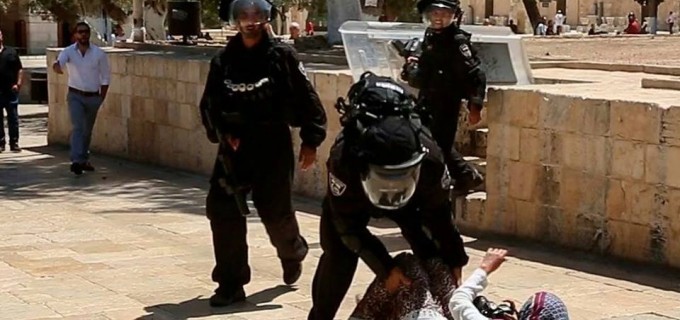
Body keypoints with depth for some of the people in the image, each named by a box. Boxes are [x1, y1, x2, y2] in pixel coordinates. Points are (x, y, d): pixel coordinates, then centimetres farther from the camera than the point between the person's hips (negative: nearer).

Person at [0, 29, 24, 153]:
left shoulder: (11, 52, 6)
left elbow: (20, 69, 7)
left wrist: (18, 83, -5)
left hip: (11, 91, 0)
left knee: (13, 118, 4)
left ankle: (14, 143, 10)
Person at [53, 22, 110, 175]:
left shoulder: (99, 54, -3)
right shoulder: (68, 51, -7)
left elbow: (105, 77, 4)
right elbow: (59, 60, -28)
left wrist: (102, 97, 2)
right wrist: (56, 66, -53)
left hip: (93, 97, 2)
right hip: (75, 95, -2)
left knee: (87, 130, 13)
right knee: (78, 127, -16)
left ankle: (84, 160, 28)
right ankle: (76, 161, -24)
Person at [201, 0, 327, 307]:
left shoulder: (282, 56, -5)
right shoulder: (223, 61, 4)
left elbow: (307, 98, -4)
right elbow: (209, 104, 11)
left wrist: (310, 141, -6)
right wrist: (221, 132, -6)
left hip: (273, 146, -3)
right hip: (234, 145, 3)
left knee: (276, 212, 3)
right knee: (221, 209, -6)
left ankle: (293, 253, 39)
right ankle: (230, 284, 4)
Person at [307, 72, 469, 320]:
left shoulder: (429, 157, -39)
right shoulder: (343, 159, -44)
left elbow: (438, 211, -19)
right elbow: (348, 224, -31)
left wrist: (454, 260, -10)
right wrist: (385, 268, -33)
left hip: (413, 196, 2)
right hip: (350, 196, -2)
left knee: (431, 252, -11)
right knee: (338, 256, -19)